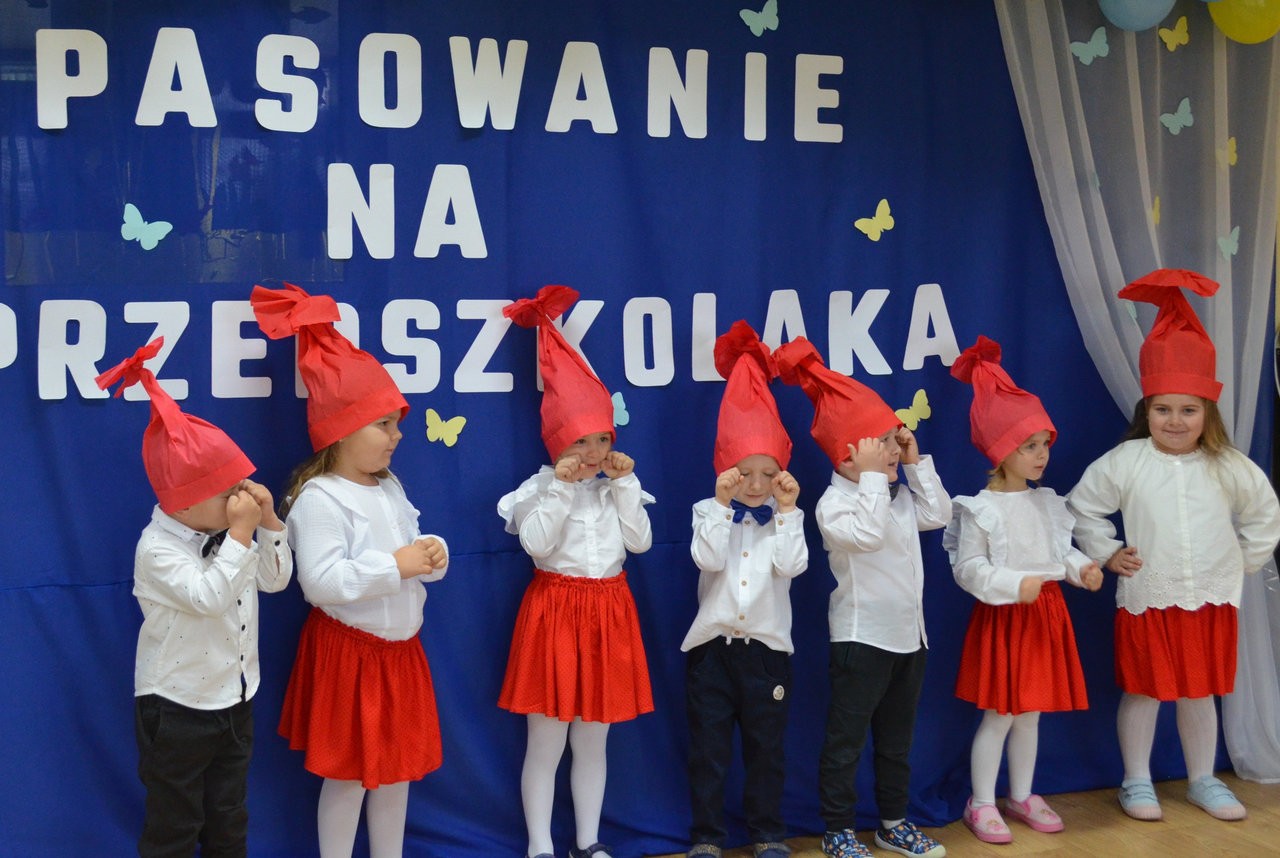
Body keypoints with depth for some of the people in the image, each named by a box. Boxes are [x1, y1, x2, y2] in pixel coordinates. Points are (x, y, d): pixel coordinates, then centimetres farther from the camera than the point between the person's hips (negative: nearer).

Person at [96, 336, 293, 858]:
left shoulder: (225, 531, -2)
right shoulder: (157, 548, -22)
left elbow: (275, 579, 5)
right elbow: (209, 596, -33)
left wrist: (267, 521, -8)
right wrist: (241, 533, -31)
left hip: (235, 699, 7)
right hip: (176, 708, -6)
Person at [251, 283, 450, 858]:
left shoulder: (389, 487, 8)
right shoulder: (319, 499, -19)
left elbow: (410, 556, 14)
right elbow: (322, 582, -28)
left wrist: (432, 556, -9)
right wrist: (396, 566, -26)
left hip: (400, 647, 8)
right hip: (348, 652, -8)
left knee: (398, 766, 17)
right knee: (349, 774, 4)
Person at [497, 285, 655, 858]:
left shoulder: (616, 484, 5)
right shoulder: (539, 488, -6)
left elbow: (639, 541, -4)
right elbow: (535, 544, -18)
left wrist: (624, 484, -8)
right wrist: (561, 489, -19)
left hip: (607, 613, 4)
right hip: (555, 611, -4)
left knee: (592, 742, 13)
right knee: (546, 743, 3)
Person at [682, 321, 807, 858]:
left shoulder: (784, 515, 0)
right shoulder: (708, 512, -3)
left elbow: (791, 566, -14)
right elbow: (708, 559, -19)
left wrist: (788, 510, -17)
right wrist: (722, 504, -22)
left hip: (767, 647, 1)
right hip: (712, 646, -1)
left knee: (767, 748, 11)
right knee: (708, 749, 7)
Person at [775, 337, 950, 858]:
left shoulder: (897, 495, 8)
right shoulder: (834, 503, -16)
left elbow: (938, 514, 5)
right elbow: (867, 534, -31)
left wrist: (916, 462, 2)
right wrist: (872, 477, -26)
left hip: (908, 634, 8)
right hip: (861, 638, -8)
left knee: (896, 739, 18)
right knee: (846, 741, 2)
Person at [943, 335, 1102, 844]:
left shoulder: (1046, 502, 7)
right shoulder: (981, 510, -14)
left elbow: (1060, 551, 15)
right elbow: (968, 568, -16)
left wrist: (1081, 568, -4)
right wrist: (1014, 584, -25)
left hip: (1045, 614, 6)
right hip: (1003, 618, -6)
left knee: (1030, 713, 15)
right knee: (998, 716, 0)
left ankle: (1021, 796, 28)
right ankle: (981, 804, 12)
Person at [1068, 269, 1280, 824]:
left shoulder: (1229, 467, -4)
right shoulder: (1125, 463, -11)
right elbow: (1082, 507, -1)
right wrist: (1107, 553, -3)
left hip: (1211, 601, 2)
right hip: (1146, 600, -2)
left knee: (1200, 692, 15)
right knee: (1142, 692, 8)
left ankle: (1202, 780, 31)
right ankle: (1137, 781, 24)